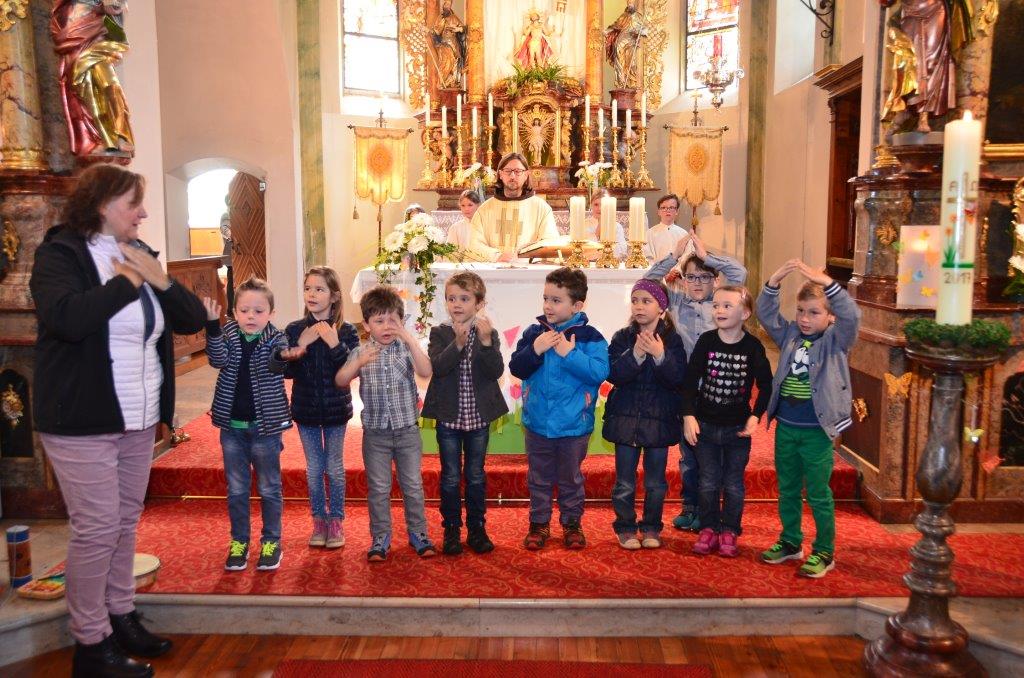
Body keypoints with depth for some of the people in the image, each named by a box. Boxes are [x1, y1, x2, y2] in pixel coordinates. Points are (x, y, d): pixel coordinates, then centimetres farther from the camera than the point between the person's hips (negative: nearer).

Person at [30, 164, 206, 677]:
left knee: (125, 523, 15)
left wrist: (160, 281, -7)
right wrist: (125, 282, -17)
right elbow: (68, 317, -28)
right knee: (97, 529, -3)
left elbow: (193, 319, 9)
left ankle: (121, 616, 29)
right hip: (81, 423, -7)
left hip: (138, 421, 7)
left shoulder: (140, 255, 12)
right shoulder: (60, 253, -8)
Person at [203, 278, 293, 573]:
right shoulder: (227, 334, -1)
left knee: (269, 489, 9)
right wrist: (212, 326, -33)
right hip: (232, 426, 2)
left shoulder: (276, 338, -7)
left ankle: (271, 542, 23)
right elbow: (218, 360, -18)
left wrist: (284, 356, -50)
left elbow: (275, 363, -26)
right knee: (236, 489, 13)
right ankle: (239, 542, 27)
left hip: (266, 425, -2)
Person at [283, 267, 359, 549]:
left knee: (335, 467, 10)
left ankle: (336, 521, 24)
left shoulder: (346, 331, -8)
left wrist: (335, 344, -27)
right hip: (306, 409, 2)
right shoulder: (294, 330, -4)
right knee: (314, 468, 12)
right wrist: (301, 345, -22)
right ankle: (319, 520, 27)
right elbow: (287, 371, -8)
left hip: (336, 409, -1)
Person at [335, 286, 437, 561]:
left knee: (413, 485, 10)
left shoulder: (406, 349, -4)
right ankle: (380, 538, 22)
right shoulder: (360, 353, -1)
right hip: (375, 432, 0)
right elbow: (340, 381, -10)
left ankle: (418, 533, 25)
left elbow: (426, 372, -20)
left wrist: (409, 338, -29)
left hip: (407, 430, 0)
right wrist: (359, 363, -28)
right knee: (378, 488, 9)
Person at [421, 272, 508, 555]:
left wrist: (486, 342, -27)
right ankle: (451, 530, 21)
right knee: (451, 477, 8)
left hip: (479, 417, 1)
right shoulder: (440, 333, -4)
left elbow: (497, 371, -13)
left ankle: (477, 529, 25)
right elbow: (436, 367, -20)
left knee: (476, 476, 13)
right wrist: (458, 343, -33)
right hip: (448, 417, -1)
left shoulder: (488, 334, -1)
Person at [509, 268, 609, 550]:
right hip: (537, 422, 2)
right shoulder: (534, 332, -2)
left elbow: (599, 372, -22)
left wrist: (569, 353, -24)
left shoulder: (589, 336, -11)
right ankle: (539, 523, 30)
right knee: (539, 478, 16)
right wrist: (535, 350, -20)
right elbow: (516, 368, -4)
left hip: (574, 424, -2)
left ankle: (571, 523, 32)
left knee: (571, 479, 16)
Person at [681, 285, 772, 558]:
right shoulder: (706, 341, -8)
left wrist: (755, 416, -9)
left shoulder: (753, 346, -9)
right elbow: (690, 380, -7)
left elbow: (765, 385, 1)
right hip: (705, 424, 1)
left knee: (733, 484, 12)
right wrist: (688, 416, -13)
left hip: (738, 427, 0)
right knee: (708, 482, 11)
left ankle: (730, 531, 28)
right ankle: (709, 528, 27)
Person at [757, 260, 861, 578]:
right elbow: (765, 313, -3)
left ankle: (824, 551, 20)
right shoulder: (790, 335, 5)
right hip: (785, 426, 5)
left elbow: (851, 315, -24)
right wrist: (774, 281, -18)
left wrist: (826, 282, -36)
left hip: (817, 429, -5)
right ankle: (790, 542, 33)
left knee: (819, 493, 5)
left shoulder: (836, 340, -7)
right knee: (787, 489, 17)